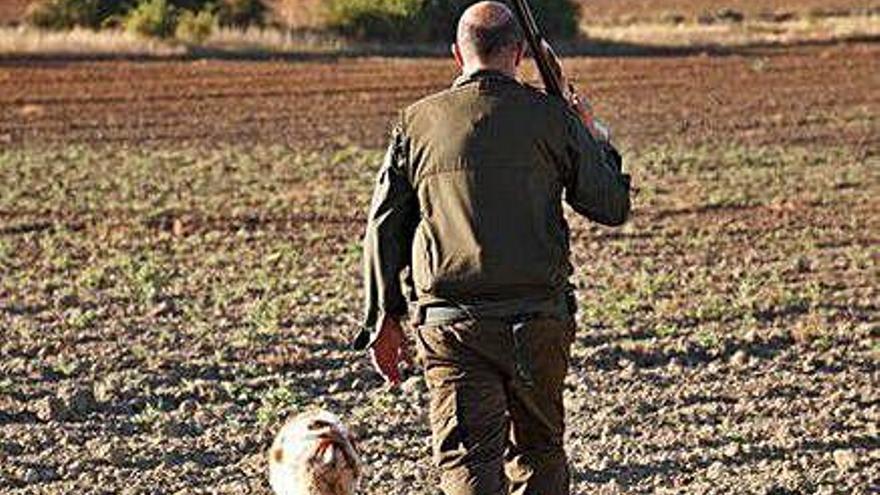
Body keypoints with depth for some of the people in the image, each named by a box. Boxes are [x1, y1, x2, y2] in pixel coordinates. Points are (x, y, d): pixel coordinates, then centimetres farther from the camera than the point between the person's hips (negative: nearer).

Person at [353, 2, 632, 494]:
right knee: (539, 451, 17)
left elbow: (384, 227, 5)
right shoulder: (551, 117, 0)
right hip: (538, 319, 0)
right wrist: (590, 138, 22)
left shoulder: (418, 122, 3)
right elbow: (613, 207, 6)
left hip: (449, 320, 0)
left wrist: (384, 319, 14)